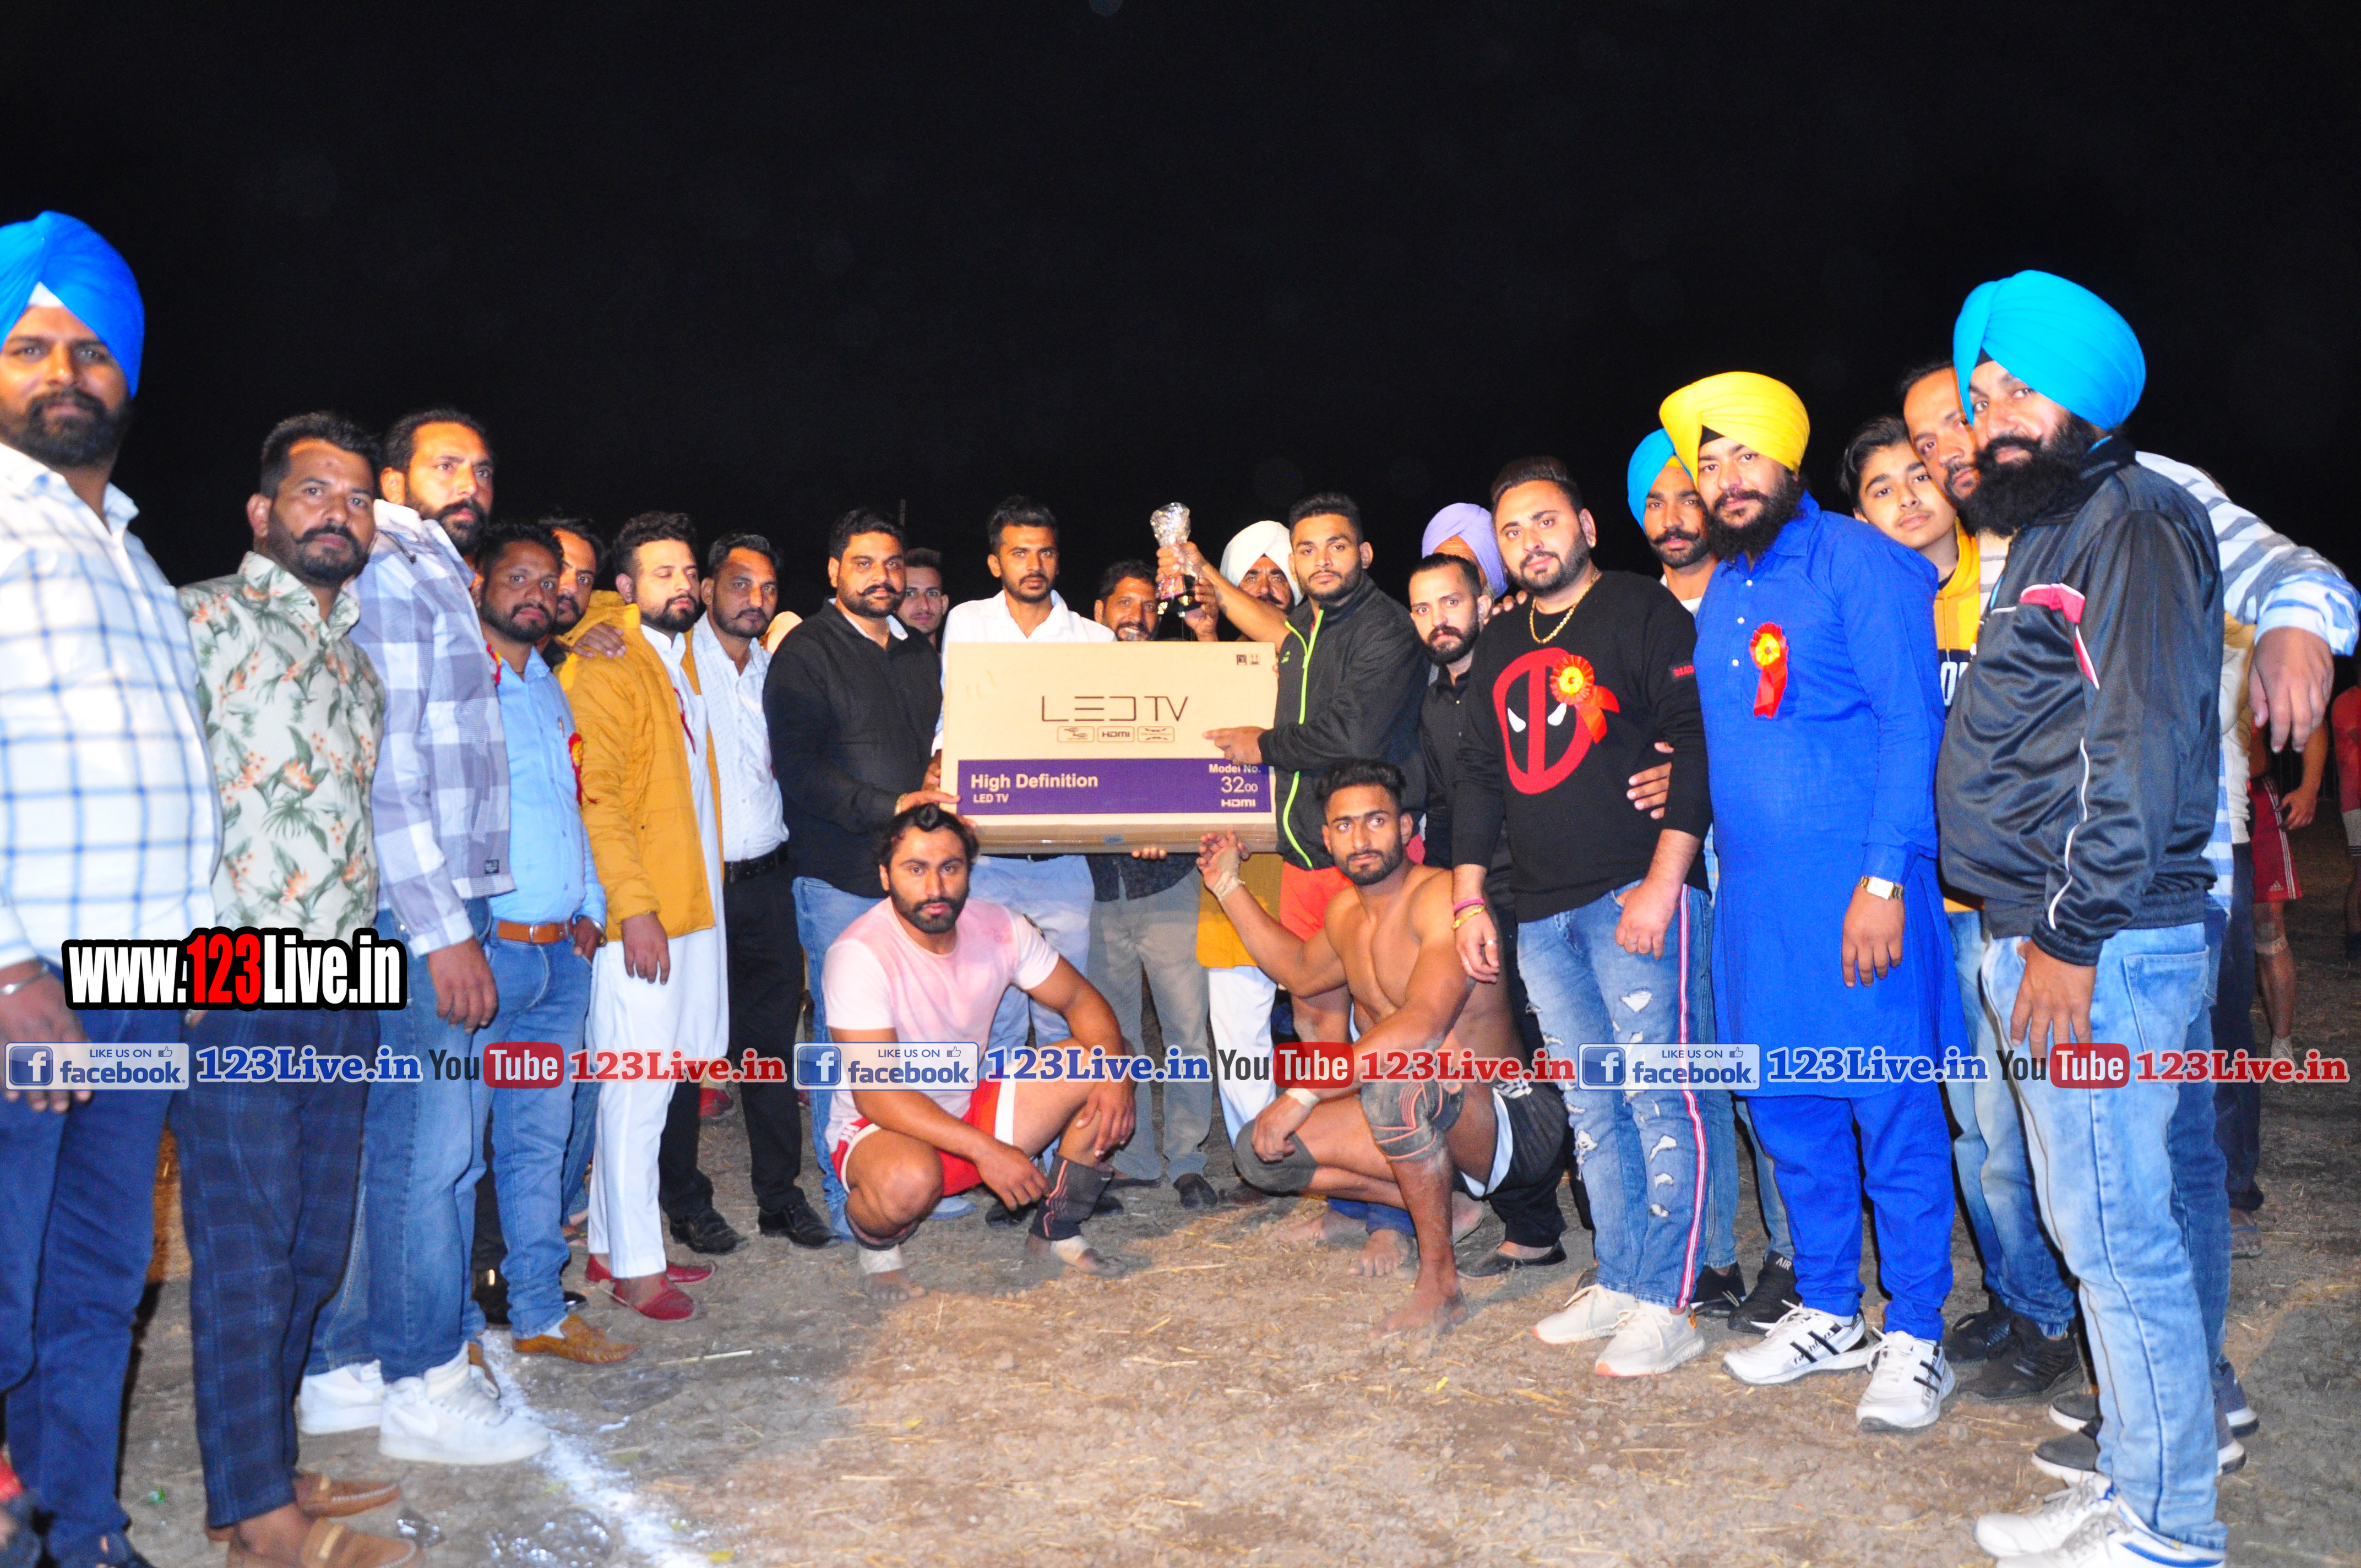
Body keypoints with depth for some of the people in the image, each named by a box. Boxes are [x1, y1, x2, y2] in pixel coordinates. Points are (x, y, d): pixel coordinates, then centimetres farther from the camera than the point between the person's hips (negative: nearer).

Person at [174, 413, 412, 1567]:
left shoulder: (360, 657, 19)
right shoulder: (201, 620, -3)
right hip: (234, 993, -7)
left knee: (313, 1249, 13)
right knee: (247, 1251, -1)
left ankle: (266, 1471, 27)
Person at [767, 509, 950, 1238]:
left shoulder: (920, 654, 19)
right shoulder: (807, 652, -2)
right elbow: (798, 768, -12)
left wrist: (941, 786, 5)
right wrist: (888, 807, -20)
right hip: (841, 876, -5)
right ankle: (847, 1198, 11)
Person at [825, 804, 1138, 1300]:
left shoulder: (999, 928, -7)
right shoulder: (858, 955, -24)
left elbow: (1082, 1000, 1)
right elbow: (876, 1094, -29)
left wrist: (1115, 1073, -21)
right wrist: (987, 1151, -35)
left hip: (974, 1108, 6)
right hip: (880, 1130, -6)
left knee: (1106, 1059, -9)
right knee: (909, 1180, -41)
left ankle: (1056, 1232, 5)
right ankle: (876, 1240, -2)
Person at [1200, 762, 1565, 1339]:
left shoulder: (1440, 896, -19)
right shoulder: (1347, 913, 9)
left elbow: (1424, 1026, -32)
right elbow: (1300, 972, 32)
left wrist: (1302, 1095, -31)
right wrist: (1229, 886, 24)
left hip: (1515, 1122, -9)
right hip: (1424, 1124, 9)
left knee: (1395, 1077, -39)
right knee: (1264, 1152, -2)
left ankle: (1440, 1283, -20)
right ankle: (1444, 1209, 9)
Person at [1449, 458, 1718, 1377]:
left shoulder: (1644, 613, -1)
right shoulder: (1499, 648, 19)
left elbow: (1696, 746, -9)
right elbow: (1479, 775, 22)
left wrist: (1661, 883, -16)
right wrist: (1469, 896, 13)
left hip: (1637, 896, -6)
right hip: (1540, 913, 6)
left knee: (1659, 1099, -6)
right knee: (1592, 1111, 9)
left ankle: (1664, 1307, 2)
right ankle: (1617, 1285, 18)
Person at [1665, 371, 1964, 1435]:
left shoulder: (1856, 560, -6)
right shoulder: (1719, 597, 16)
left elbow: (1910, 720, -13)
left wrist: (1884, 877, -18)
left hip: (1859, 883, -7)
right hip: (1755, 891, 7)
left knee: (1893, 1110, 0)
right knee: (1788, 1109, 13)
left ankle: (1916, 1341, 14)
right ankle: (1829, 1316, 28)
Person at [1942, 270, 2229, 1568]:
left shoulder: (2135, 516, -9)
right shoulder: (2046, 535, 20)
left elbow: (2141, 742, -18)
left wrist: (2075, 930, -20)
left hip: (2097, 942, -10)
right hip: (2039, 935, 10)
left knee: (2113, 1232, -3)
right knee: (2099, 1226, 15)